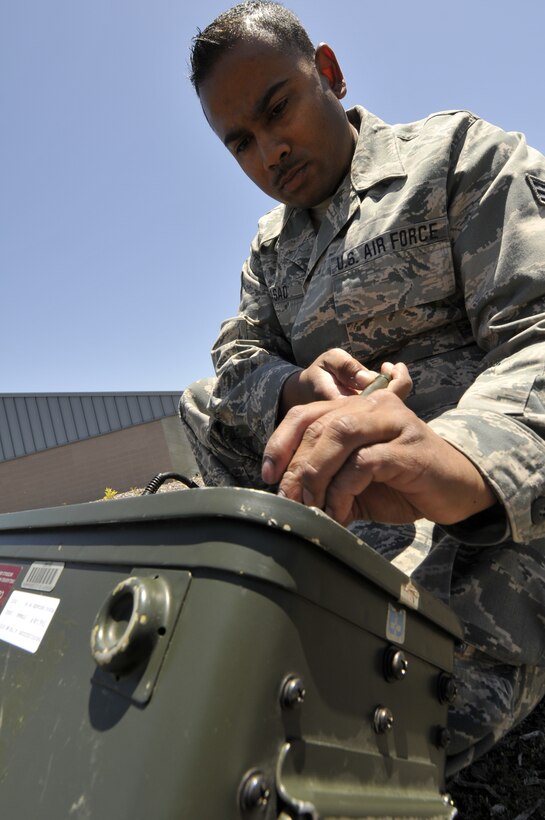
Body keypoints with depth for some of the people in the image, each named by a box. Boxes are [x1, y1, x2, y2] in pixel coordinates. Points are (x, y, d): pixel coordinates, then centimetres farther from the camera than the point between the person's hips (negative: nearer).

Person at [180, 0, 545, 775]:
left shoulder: (458, 152, 2)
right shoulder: (271, 245, 21)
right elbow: (240, 354, 9)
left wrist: (469, 454, -34)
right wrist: (296, 390, -16)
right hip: (343, 519, 7)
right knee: (204, 401, 4)